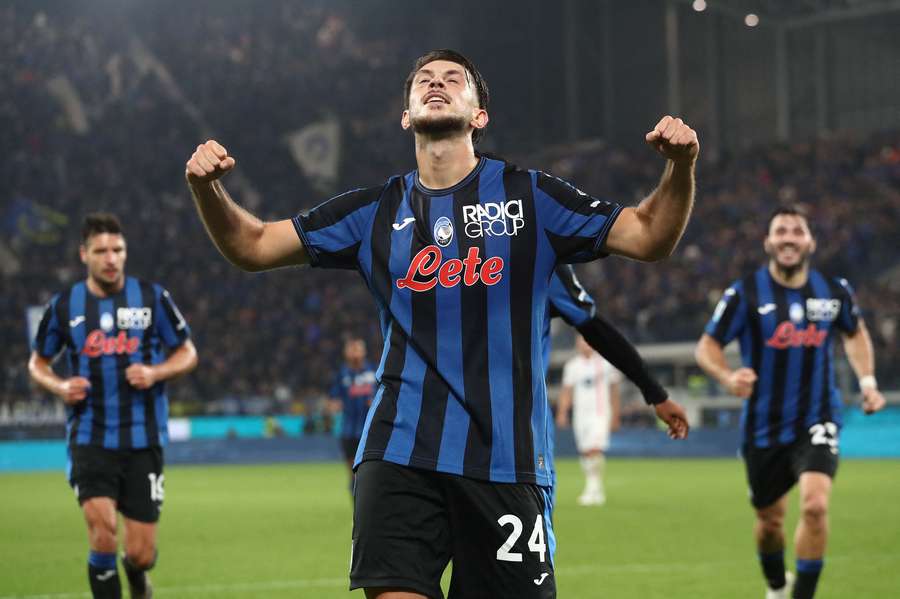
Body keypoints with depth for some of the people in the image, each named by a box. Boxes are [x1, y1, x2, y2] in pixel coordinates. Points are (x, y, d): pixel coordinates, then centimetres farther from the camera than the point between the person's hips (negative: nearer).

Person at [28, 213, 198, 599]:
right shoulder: (64, 306, 2)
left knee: (141, 553, 1)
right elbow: (38, 363, 15)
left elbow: (187, 353, 8)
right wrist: (60, 387, -7)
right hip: (89, 440, 0)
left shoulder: (152, 298, 0)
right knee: (102, 530, -22)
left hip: (143, 440, 0)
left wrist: (155, 372, -12)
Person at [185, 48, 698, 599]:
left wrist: (681, 168, -11)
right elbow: (253, 246, 15)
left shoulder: (528, 196, 6)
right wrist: (207, 188, -3)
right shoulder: (376, 211, 12)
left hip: (505, 456, -1)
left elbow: (648, 236, 7)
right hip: (399, 451, 1)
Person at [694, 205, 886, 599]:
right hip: (765, 426, 0)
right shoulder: (745, 294, -9)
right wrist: (727, 377, -25)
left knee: (815, 505, -24)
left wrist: (867, 381, 7)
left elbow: (855, 333, 20)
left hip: (817, 422, 0)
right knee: (770, 519, 13)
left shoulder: (835, 291, -1)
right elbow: (707, 347, -4)